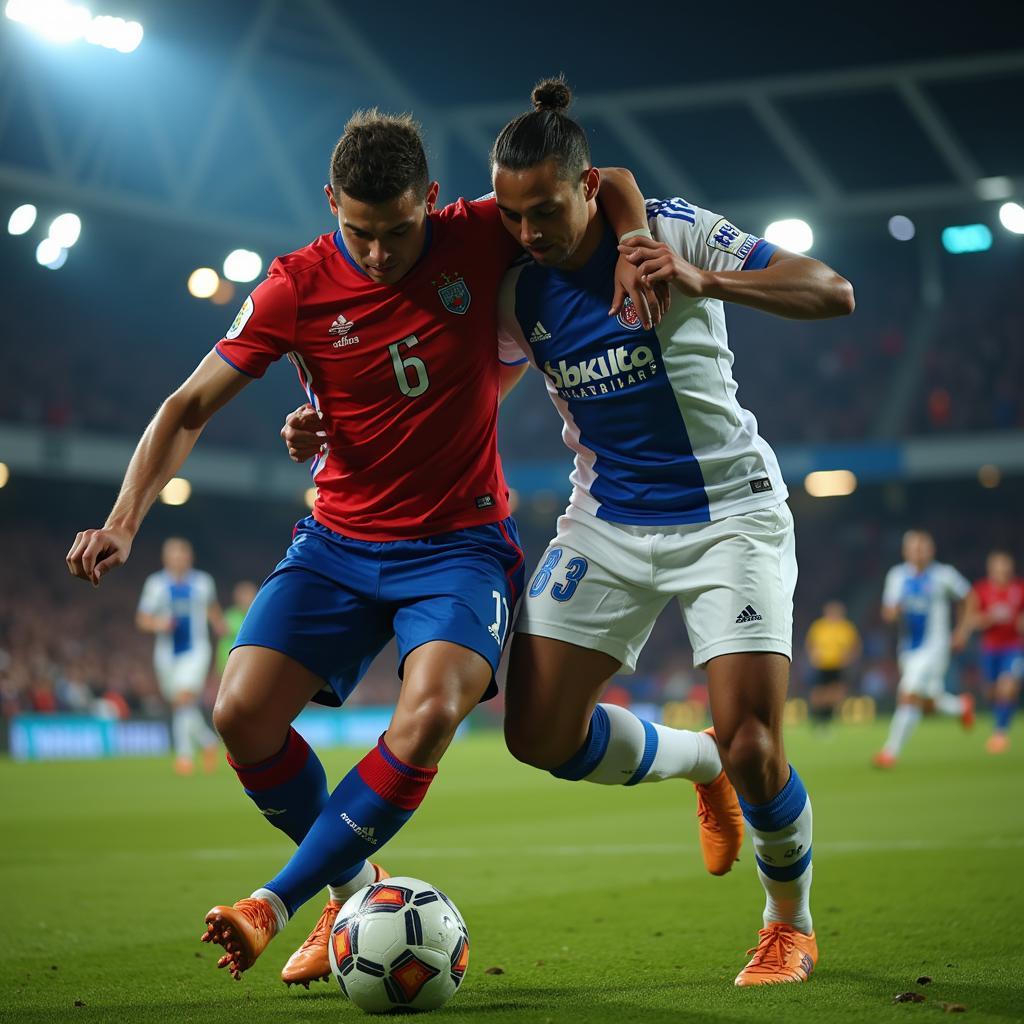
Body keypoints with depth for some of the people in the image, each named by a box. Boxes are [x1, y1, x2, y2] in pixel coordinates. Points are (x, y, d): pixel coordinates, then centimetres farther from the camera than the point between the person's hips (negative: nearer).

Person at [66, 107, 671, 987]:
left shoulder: (480, 238, -8)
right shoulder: (297, 288, -9)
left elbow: (607, 186, 7)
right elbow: (189, 409, -3)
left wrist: (631, 249, -14)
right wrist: (124, 523, -16)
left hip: (461, 542, -1)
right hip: (340, 540, 2)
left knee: (432, 711, -29)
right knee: (242, 714, -16)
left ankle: (275, 903, -15)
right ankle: (355, 888, 11)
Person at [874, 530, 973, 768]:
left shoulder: (943, 576, -7)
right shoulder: (897, 575, 3)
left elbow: (966, 596, 8)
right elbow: (889, 611, 8)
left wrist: (961, 629, 6)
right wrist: (892, 611, -16)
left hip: (933, 647, -5)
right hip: (908, 648, 5)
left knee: (909, 697, -16)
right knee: (927, 705, 11)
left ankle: (891, 750, -9)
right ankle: (961, 706, 43)